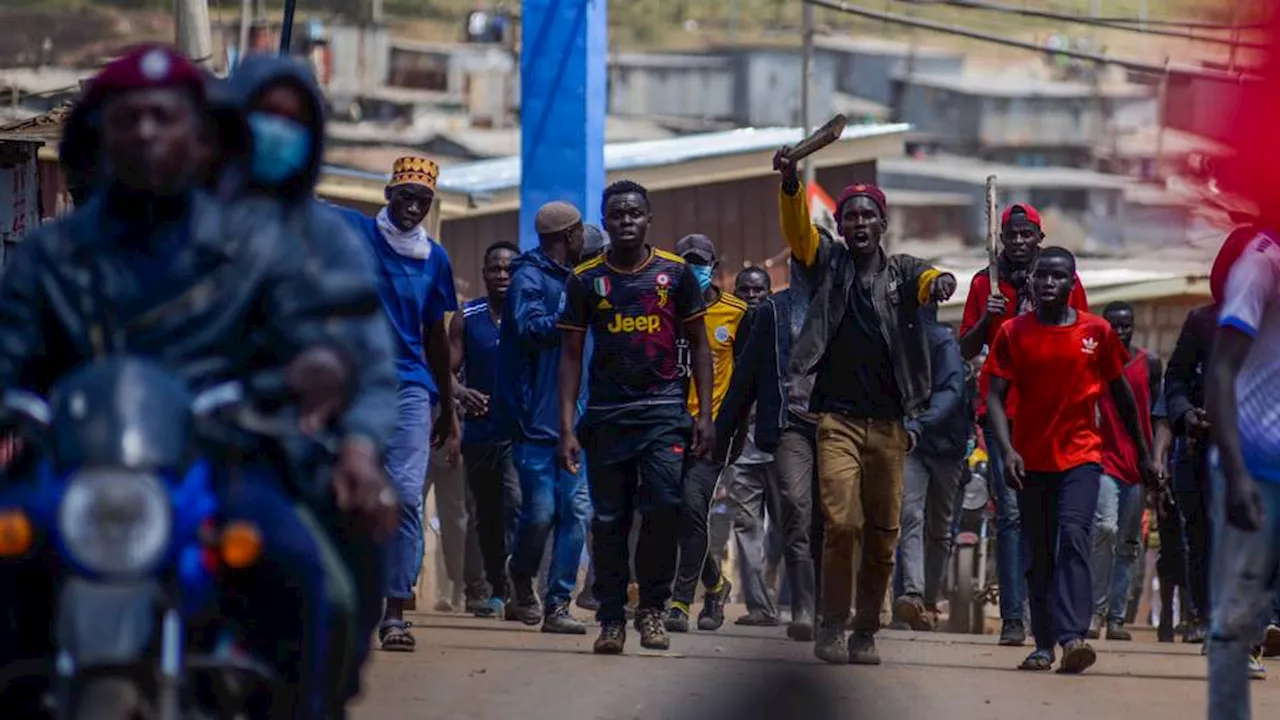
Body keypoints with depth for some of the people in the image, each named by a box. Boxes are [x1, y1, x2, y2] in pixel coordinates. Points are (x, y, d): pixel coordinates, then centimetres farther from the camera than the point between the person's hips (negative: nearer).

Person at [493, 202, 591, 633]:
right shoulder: (529, 277, -6)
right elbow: (531, 328, -21)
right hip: (535, 417, -7)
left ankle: (558, 605, 2)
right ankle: (521, 580, 19)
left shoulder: (571, 280, 19)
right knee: (540, 511, -8)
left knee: (576, 509, -1)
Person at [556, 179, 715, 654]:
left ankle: (652, 608, -1)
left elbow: (698, 345, 11)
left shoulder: (674, 273, 5)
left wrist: (705, 414, 3)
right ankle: (611, 618, 9)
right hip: (606, 414, 1)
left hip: (664, 409, -1)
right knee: (609, 521, 2)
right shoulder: (586, 280, 6)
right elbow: (571, 355, 7)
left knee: (664, 507, -15)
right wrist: (567, 428, -1)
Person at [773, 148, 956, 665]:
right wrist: (790, 182, -29)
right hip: (838, 419, -2)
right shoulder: (828, 263, 7)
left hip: (889, 423, 2)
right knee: (842, 522, -16)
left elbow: (928, 281, -12)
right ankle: (832, 625, -5)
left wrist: (940, 283, -37)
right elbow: (797, 228, -9)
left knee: (883, 535, 4)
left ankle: (866, 631, 16)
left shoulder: (902, 272, 9)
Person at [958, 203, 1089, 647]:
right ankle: (1012, 618, -10)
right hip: (1003, 411, 0)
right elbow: (967, 350, 11)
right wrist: (987, 318, -8)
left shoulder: (1065, 282, 9)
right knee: (1010, 513, -8)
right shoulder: (985, 283, 10)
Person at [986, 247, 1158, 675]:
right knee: (1039, 555, 6)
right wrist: (1007, 450, -19)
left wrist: (1144, 455, 16)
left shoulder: (1097, 332, 2)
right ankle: (1044, 643, 13)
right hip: (1032, 459, 2)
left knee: (1073, 540, -18)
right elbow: (996, 397, -3)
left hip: (1081, 455, -2)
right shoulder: (1014, 333, 1)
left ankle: (1072, 636, -29)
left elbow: (1120, 394, 12)